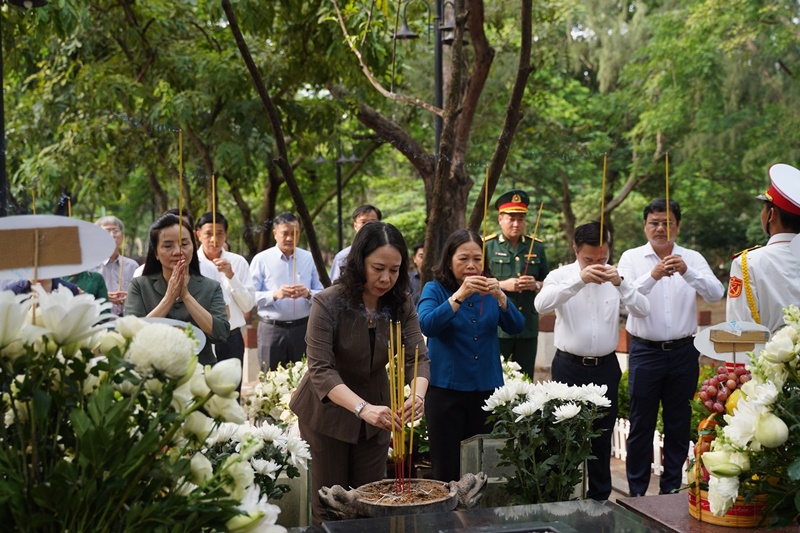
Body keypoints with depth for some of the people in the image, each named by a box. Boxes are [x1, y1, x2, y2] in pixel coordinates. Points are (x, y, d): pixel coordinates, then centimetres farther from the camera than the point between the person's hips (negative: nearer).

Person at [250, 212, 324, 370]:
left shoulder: (309, 259, 8)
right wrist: (275, 294, -21)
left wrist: (308, 294, -15)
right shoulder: (261, 260, 1)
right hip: (271, 328, -2)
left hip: (303, 328, 2)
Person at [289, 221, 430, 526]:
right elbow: (321, 370, -30)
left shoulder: (401, 305, -10)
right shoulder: (328, 303, -23)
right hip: (328, 410, -4)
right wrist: (362, 408, -45)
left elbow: (418, 357, -17)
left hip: (375, 408, 4)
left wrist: (418, 395, -39)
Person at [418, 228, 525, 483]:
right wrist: (460, 295, -28)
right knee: (447, 471, -1)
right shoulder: (435, 289, -1)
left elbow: (516, 326, -2)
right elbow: (427, 325, -19)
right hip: (447, 389, -3)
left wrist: (500, 297, -19)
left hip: (487, 389, 3)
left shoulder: (489, 289, 9)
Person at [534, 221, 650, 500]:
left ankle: (600, 497, 26)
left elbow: (643, 310, -7)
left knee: (602, 435, 13)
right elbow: (541, 304, -24)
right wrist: (579, 280, -33)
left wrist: (621, 284, -22)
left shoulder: (615, 276, 4)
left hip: (605, 367, 3)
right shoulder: (561, 276, -4)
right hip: (569, 366, -3)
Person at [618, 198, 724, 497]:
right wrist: (653, 276, -30)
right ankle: (636, 492, 15)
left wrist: (687, 273, -26)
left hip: (683, 351, 2)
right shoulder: (632, 258, 0)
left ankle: (672, 489, 23)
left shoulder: (692, 259, 4)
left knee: (678, 424, 10)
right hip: (645, 351, -2)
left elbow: (716, 294, -10)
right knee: (641, 424, 5)